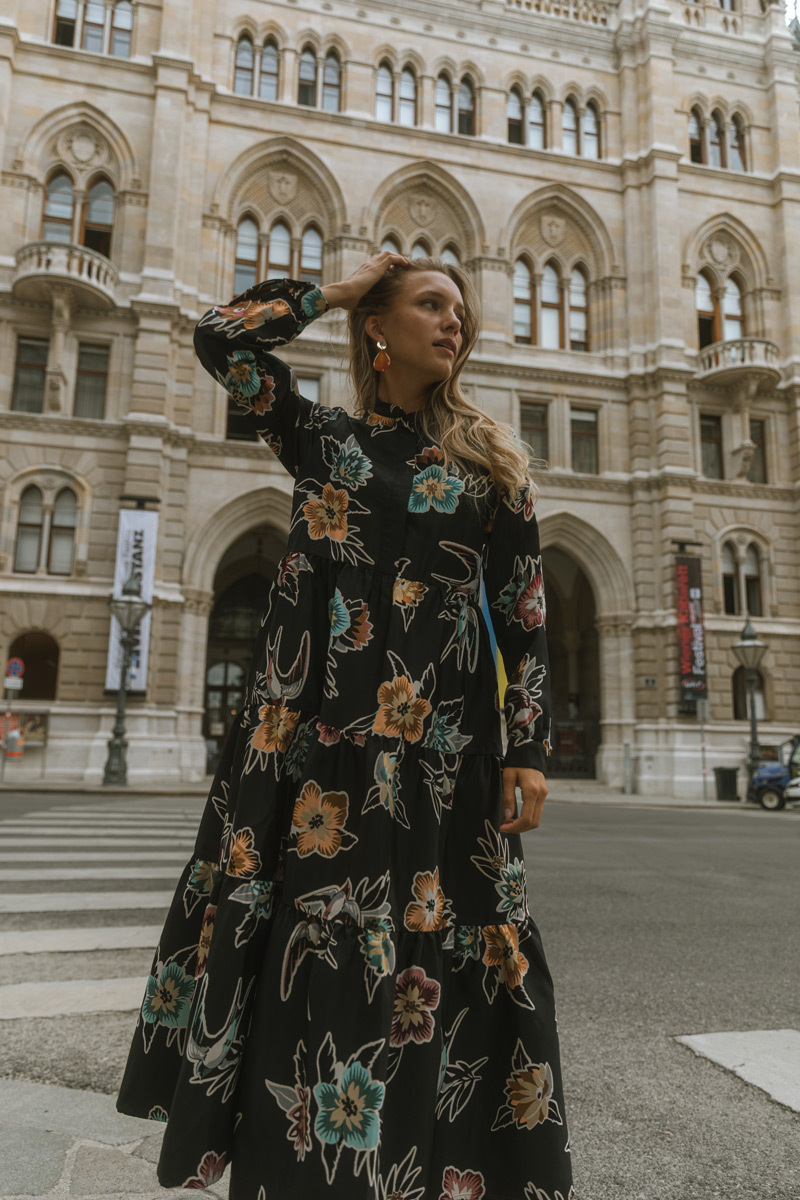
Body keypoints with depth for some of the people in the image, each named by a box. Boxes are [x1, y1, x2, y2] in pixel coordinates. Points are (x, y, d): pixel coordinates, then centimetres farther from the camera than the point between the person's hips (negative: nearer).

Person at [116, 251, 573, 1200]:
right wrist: (334, 290, 10)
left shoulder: (492, 457, 11)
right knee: (307, 942, 5)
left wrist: (527, 748, -2)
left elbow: (524, 611, 5)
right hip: (318, 729, 0)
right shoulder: (321, 437, 12)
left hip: (444, 740, 0)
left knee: (434, 950, 3)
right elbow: (221, 337, 0)